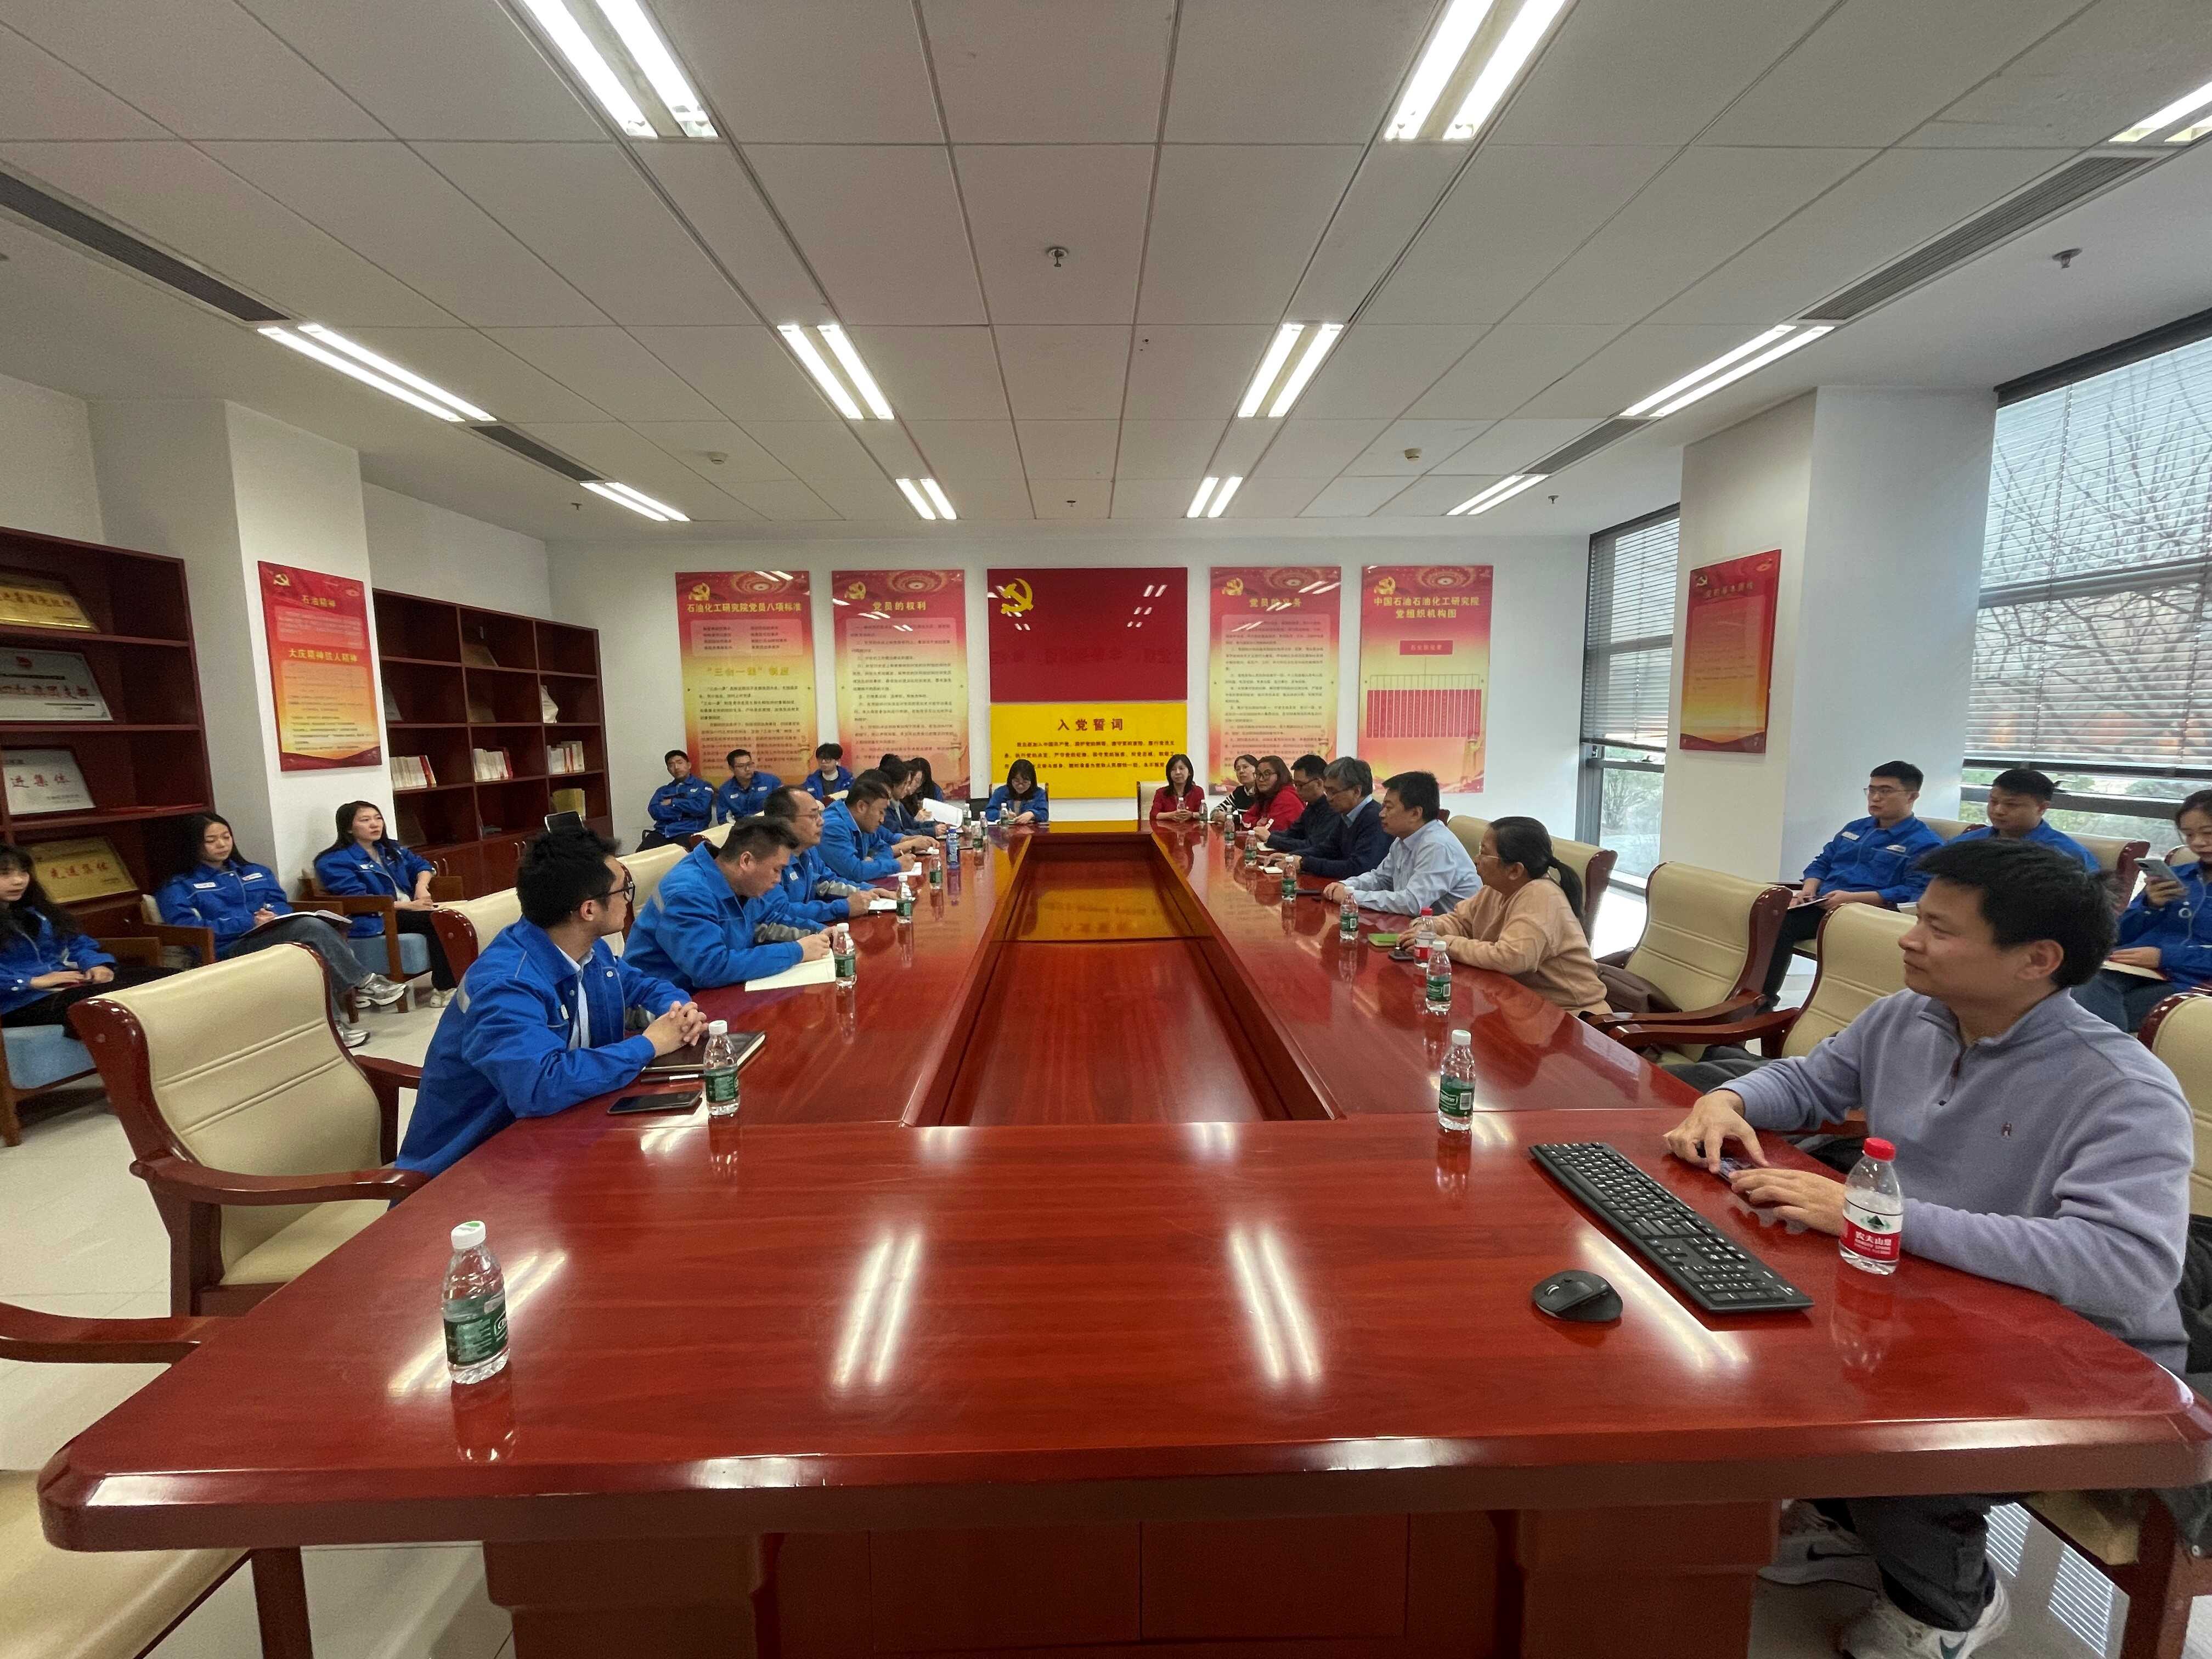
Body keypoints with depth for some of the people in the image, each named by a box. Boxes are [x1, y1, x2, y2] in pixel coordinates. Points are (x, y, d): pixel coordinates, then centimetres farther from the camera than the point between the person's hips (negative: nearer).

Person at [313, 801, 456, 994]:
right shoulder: (334, 862, -4)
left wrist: (422, 886, 1)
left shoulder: (390, 849, 19)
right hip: (375, 921, -7)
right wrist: (409, 906, -22)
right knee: (436, 920, -31)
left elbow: (421, 864, 26)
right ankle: (444, 988, -30)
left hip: (408, 909, 7)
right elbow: (358, 900, -15)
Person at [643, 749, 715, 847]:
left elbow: (701, 807, -7)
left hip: (688, 833, -4)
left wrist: (673, 802, 3)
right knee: (641, 854, -25)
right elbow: (654, 811, 6)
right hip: (662, 833, 4)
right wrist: (686, 810, -2)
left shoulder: (703, 786, 12)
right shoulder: (663, 790, 24)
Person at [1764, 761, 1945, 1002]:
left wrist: (1853, 898, -20)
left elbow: (1915, 892, -12)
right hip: (1820, 903, 7)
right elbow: (1822, 862, 24)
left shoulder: (1926, 843, 1)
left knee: (1780, 924, -33)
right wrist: (1808, 891, 2)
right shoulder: (1855, 827, 24)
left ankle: (1764, 1001, -24)